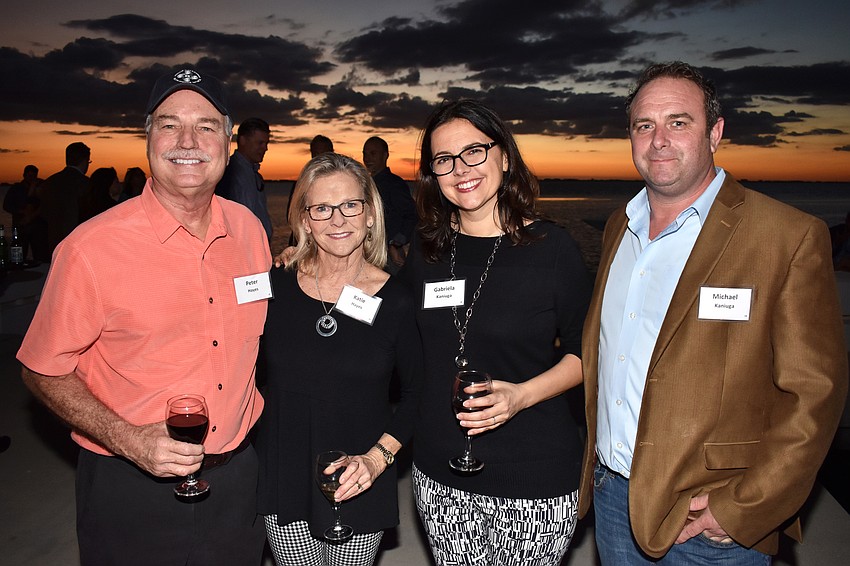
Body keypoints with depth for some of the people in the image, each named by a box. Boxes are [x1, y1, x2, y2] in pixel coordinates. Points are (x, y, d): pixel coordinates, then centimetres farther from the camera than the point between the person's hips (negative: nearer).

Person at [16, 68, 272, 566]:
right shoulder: (92, 248, -16)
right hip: (132, 489, -4)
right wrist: (128, 440, -19)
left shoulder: (248, 228, -2)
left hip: (236, 473, 4)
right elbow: (43, 371, -7)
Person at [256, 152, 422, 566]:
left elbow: (416, 392, -2)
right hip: (283, 480, 1)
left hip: (360, 486, -1)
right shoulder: (275, 287, -6)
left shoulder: (395, 301, -10)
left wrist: (377, 458, -12)